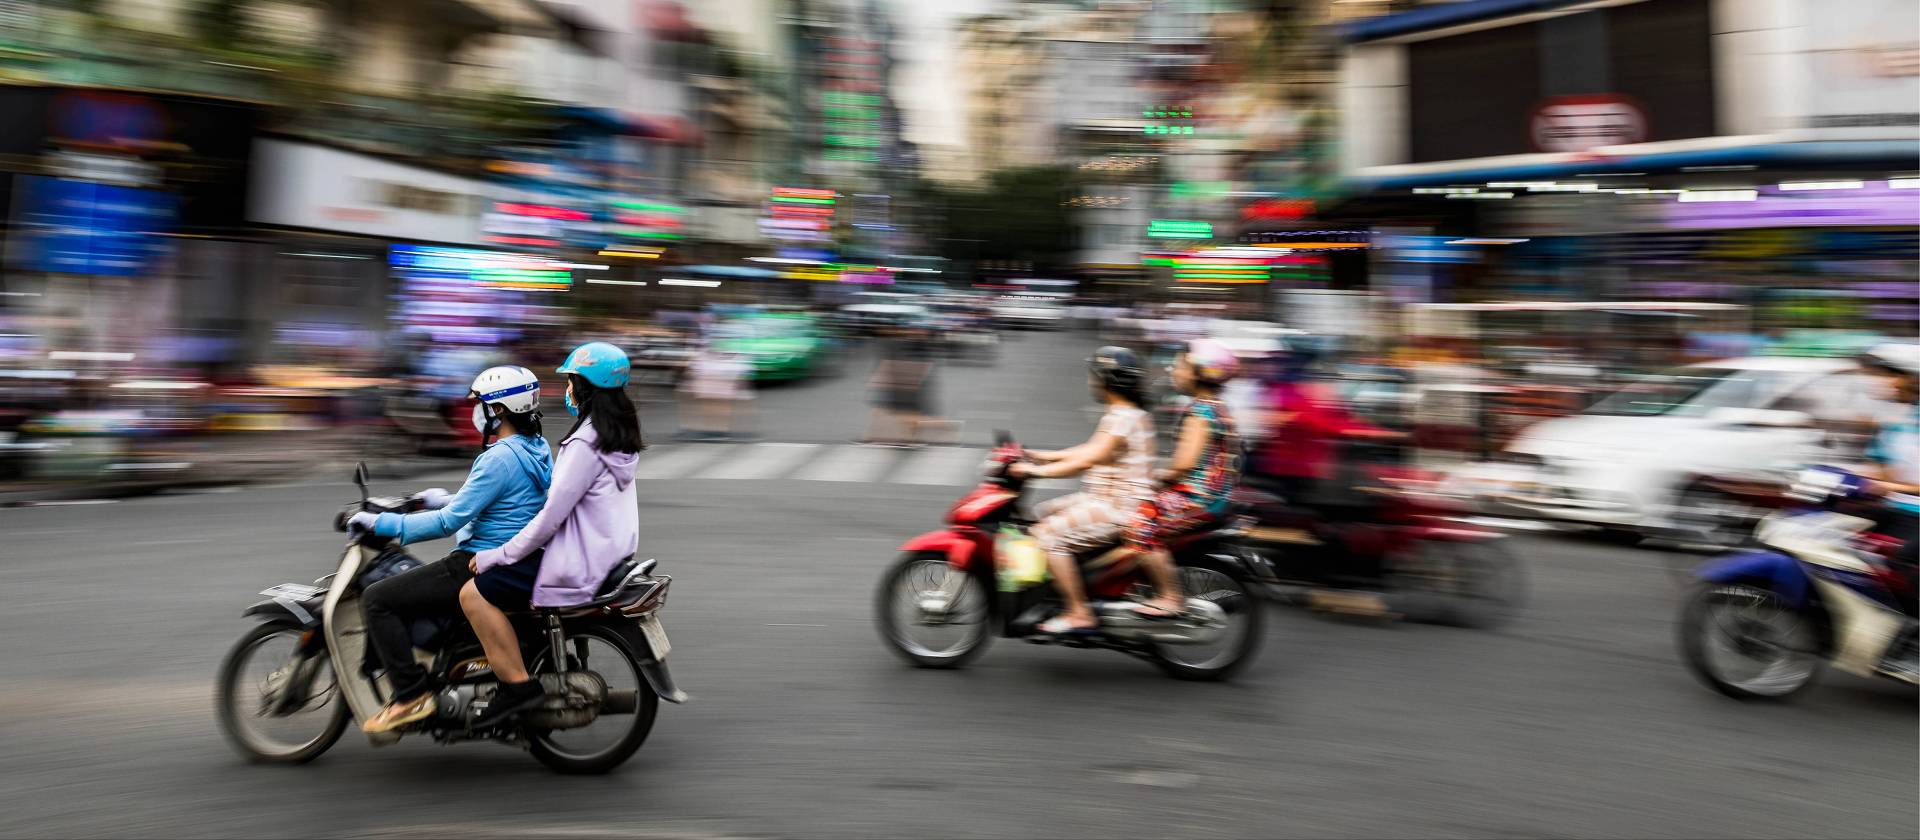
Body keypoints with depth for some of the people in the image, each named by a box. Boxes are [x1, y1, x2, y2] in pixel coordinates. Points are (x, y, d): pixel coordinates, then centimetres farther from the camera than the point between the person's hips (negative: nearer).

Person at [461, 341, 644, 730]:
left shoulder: (587, 443, -20)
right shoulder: (617, 435, 10)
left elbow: (552, 515, -21)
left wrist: (498, 555, -12)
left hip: (579, 562, -10)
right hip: (606, 552, 10)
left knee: (475, 593, -11)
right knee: (491, 583, 25)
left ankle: (518, 684, -11)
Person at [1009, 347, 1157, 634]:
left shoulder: (1122, 418, -18)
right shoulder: (1129, 414, 15)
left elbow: (1088, 460, -24)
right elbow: (1092, 449, 21)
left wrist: (1037, 470, -20)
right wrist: (1043, 456, 17)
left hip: (1117, 509, -11)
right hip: (1104, 499, 11)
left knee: (1048, 535, -19)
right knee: (1041, 514, 17)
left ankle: (1079, 613, -17)